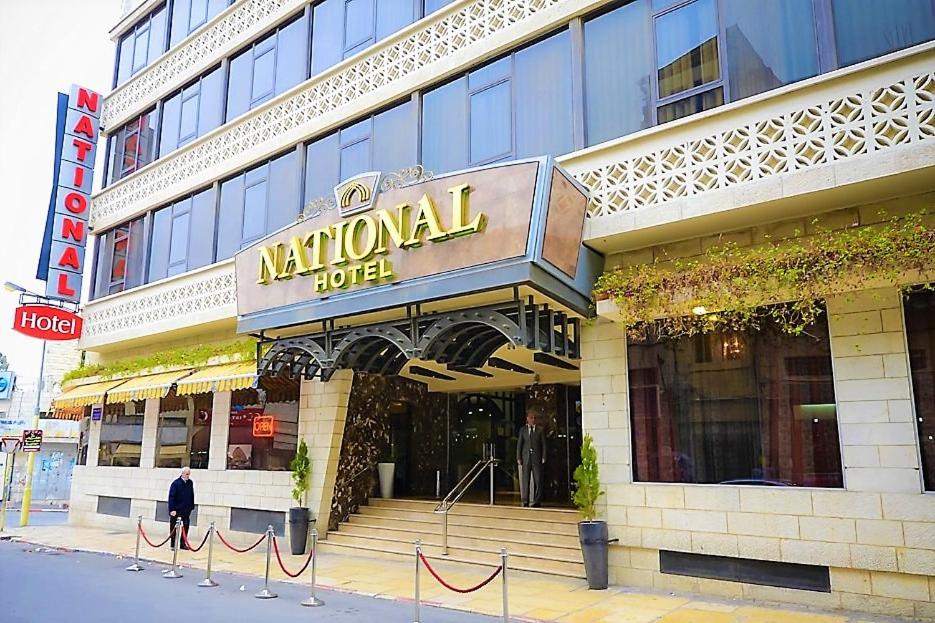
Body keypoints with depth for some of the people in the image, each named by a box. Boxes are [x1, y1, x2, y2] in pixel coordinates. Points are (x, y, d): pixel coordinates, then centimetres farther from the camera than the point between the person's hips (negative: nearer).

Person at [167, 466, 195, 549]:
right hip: (176, 510, -4)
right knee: (174, 527, 7)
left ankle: (183, 544, 16)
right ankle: (173, 545, 17)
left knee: (186, 527, 5)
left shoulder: (190, 483, 4)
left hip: (186, 510, 4)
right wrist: (172, 509, -20)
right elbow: (171, 497, -14)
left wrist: (192, 507, 9)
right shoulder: (176, 483, -11)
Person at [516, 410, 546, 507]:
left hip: (536, 458, -1)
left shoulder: (540, 430, 7)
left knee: (538, 480, -3)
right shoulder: (522, 430, 10)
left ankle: (537, 501, 3)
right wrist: (518, 458, 0)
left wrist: (543, 457, -3)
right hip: (526, 458, 1)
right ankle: (525, 501, 9)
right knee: (525, 480, 3)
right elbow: (519, 444, 8)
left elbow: (543, 444, 6)